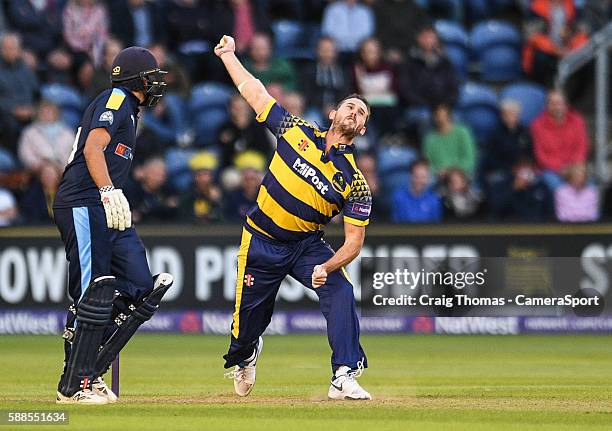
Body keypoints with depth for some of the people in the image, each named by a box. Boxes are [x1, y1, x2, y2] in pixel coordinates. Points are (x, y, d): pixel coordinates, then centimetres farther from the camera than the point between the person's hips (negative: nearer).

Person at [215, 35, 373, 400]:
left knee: (340, 291, -27)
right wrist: (228, 54, 3)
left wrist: (327, 267, -32)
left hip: (308, 245, 0)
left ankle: (345, 377, -28)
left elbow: (354, 242, -14)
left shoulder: (355, 183, -11)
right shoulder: (298, 132, -7)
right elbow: (254, 92, 2)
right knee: (251, 315, 7)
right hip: (262, 243, 1)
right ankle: (243, 357, 45)